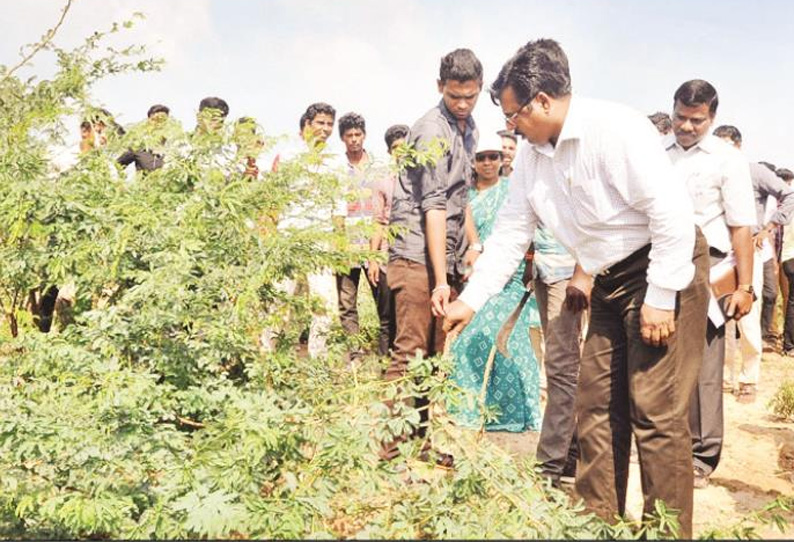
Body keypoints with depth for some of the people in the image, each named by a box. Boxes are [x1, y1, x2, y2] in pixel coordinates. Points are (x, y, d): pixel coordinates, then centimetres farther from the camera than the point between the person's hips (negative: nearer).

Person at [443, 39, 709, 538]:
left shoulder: (616, 129, -19)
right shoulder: (532, 158, 6)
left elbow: (673, 212, -22)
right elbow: (509, 235, 10)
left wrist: (661, 297, -21)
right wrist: (470, 301, 6)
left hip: (666, 271, -8)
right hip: (611, 281, 8)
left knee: (656, 412, -8)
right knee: (597, 404, 9)